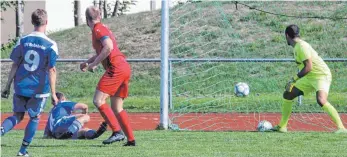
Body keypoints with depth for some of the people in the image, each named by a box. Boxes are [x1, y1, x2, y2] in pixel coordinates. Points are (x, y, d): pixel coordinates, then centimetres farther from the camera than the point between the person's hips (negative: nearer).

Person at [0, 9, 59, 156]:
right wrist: (53, 94, -2)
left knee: (17, 116, 12)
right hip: (39, 89, -2)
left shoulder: (22, 41, 0)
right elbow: (51, 70, -7)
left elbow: (15, 66, 3)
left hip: (21, 87, 2)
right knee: (34, 118, 15)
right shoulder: (51, 45, -8)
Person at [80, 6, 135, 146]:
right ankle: (131, 139, 10)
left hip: (116, 69, -9)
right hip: (125, 68, 9)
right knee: (117, 108, 13)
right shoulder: (102, 28, 23)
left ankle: (117, 132, -22)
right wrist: (87, 62, 22)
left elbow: (108, 47, -21)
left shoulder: (98, 29, -6)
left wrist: (93, 64, -15)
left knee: (98, 101, -13)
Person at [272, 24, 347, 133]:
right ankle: (282, 127, 18)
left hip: (321, 75, -10)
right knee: (287, 95, 10)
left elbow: (309, 67, -24)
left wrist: (294, 80, -20)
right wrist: (294, 81, 22)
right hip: (309, 77, 10)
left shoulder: (301, 46, -17)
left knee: (321, 100, -33)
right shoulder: (297, 46, 12)